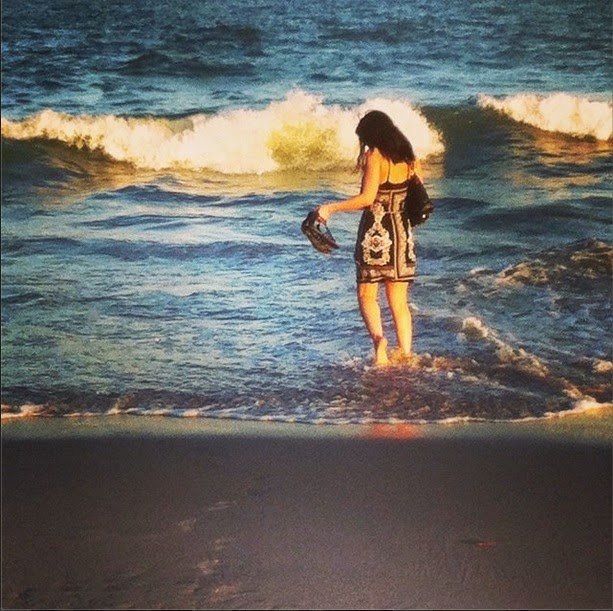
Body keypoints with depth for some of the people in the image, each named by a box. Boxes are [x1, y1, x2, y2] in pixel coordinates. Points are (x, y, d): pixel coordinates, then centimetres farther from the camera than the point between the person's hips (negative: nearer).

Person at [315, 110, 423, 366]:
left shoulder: (375, 156, -11)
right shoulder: (410, 158, 7)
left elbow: (367, 198, -19)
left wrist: (331, 208, -13)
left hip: (375, 232, -5)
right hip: (402, 232, 5)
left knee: (367, 294, 7)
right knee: (399, 300, 10)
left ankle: (378, 337, -17)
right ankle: (406, 355, 7)